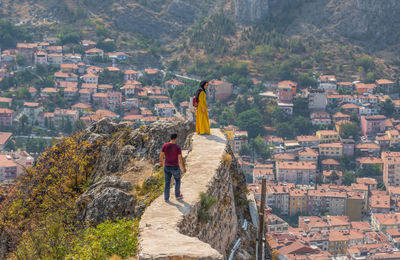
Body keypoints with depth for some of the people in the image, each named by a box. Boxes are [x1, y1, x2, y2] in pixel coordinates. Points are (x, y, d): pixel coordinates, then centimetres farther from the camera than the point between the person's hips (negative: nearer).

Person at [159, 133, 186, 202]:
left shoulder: (165, 145, -11)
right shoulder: (178, 147, -21)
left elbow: (161, 155, 1)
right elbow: (181, 159, -16)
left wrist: (161, 161, 22)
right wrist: (183, 167, -2)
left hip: (167, 167, 3)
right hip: (175, 167, -3)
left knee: (167, 182, 17)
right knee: (177, 180, 23)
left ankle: (166, 198, 20)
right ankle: (177, 195, 35)